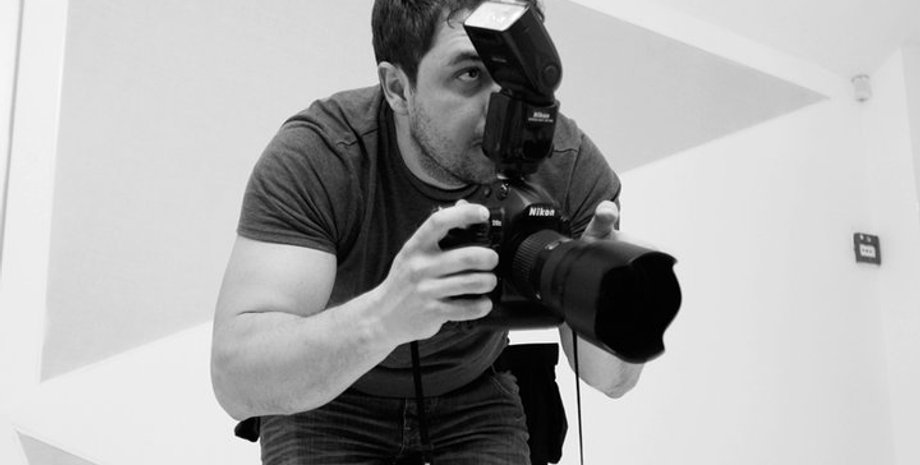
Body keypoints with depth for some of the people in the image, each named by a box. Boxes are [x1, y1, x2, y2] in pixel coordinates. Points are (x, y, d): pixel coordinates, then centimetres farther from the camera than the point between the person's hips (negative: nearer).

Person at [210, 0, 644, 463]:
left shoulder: (569, 163, -24)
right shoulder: (311, 159, -31)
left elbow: (613, 379, -19)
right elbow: (234, 378, -40)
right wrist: (383, 317, -58)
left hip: (473, 398, 2)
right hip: (330, 405, -1)